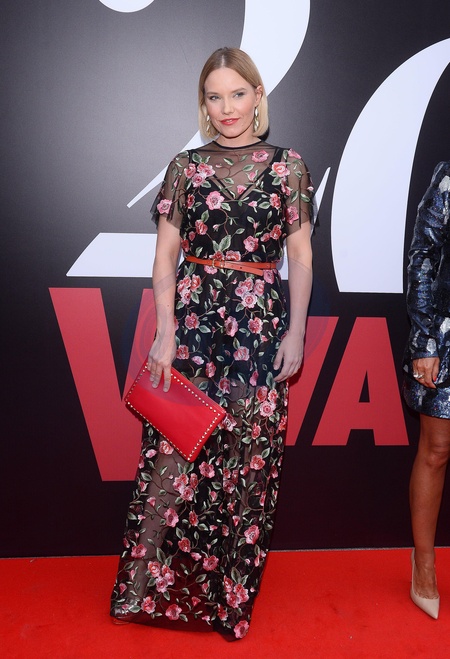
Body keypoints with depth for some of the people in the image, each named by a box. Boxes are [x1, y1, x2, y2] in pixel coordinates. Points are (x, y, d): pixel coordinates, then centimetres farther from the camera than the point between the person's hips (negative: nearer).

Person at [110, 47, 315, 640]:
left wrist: (296, 331, 0)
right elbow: (165, 255, 5)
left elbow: (300, 256, 7)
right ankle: (147, 584, 15)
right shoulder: (186, 167, 7)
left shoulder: (288, 167, 7)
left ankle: (231, 593, 21)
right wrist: (165, 330, -5)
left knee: (249, 459, 3)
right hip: (193, 320, 0)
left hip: (261, 326, 0)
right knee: (174, 451, -2)